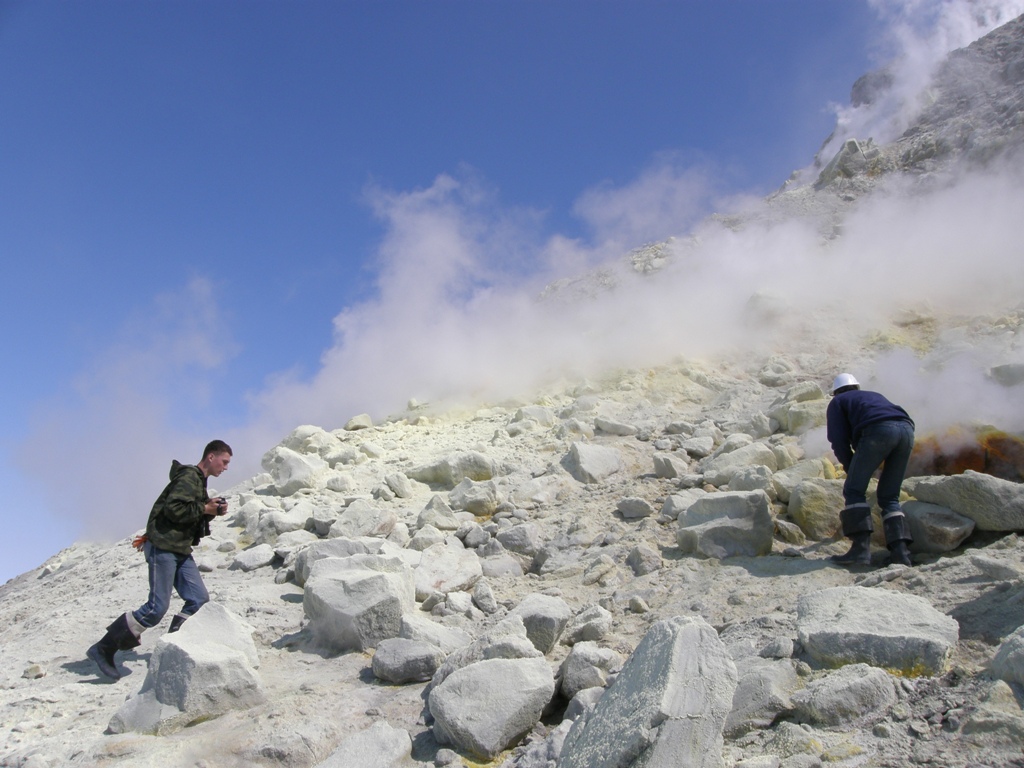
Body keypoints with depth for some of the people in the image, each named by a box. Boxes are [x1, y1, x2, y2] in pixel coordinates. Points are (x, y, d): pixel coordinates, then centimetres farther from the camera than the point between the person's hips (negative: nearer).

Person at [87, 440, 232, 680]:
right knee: (157, 607, -12)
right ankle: (104, 649, -1)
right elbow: (173, 509, -23)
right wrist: (205, 509, -14)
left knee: (198, 599, 1)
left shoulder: (198, 480, 20)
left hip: (180, 550, 10)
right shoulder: (189, 477, -12)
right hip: (163, 547, -10)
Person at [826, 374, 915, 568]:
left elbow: (839, 441, 13)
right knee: (889, 497, 14)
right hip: (907, 429, 6)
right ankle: (900, 549, 1)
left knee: (853, 491, 0)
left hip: (879, 430, -6)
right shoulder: (875, 395, 42)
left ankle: (861, 548, -13)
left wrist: (851, 469, 24)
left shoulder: (838, 402, 26)